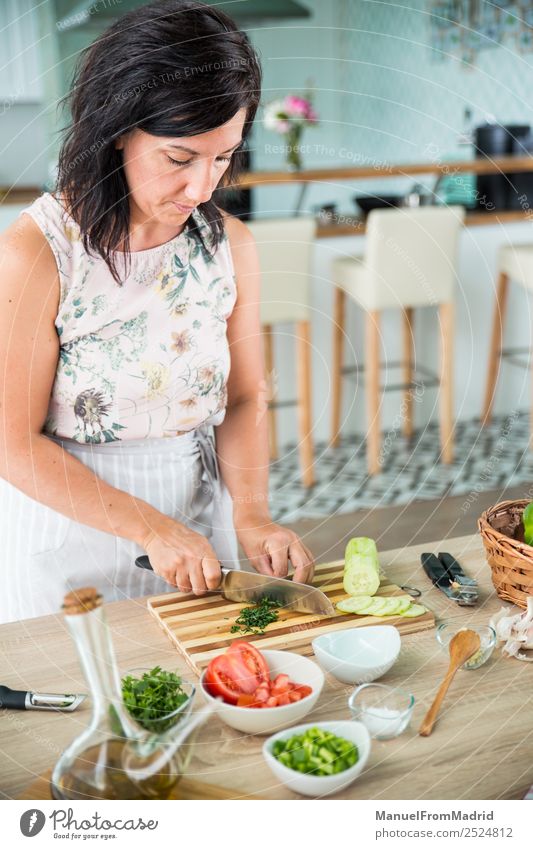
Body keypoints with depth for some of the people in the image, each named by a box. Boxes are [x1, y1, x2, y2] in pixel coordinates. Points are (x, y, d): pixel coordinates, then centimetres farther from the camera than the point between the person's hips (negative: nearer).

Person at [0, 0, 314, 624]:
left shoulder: (230, 244, -6)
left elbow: (243, 398, 1)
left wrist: (251, 517, -14)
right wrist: (152, 528, -18)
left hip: (199, 512, 4)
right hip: (69, 533, -4)